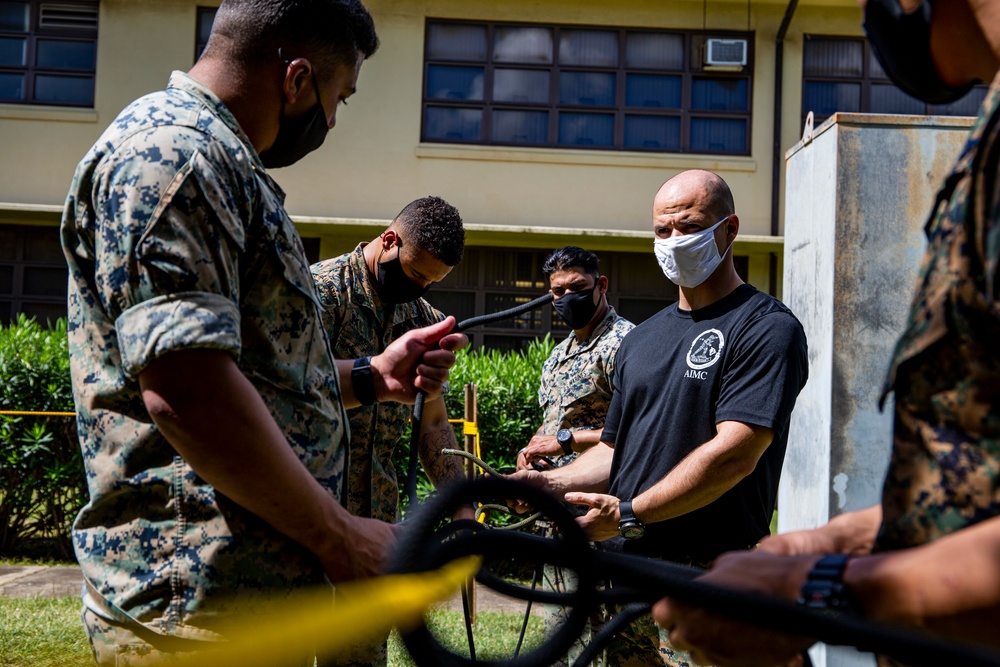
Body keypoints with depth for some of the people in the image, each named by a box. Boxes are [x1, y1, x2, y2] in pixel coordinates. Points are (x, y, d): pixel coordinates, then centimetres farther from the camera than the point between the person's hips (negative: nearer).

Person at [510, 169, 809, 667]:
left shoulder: (767, 328, -7)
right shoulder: (640, 340, 17)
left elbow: (734, 455, -18)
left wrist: (630, 513, -20)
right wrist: (554, 484, -1)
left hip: (709, 584, -6)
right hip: (629, 573, 6)